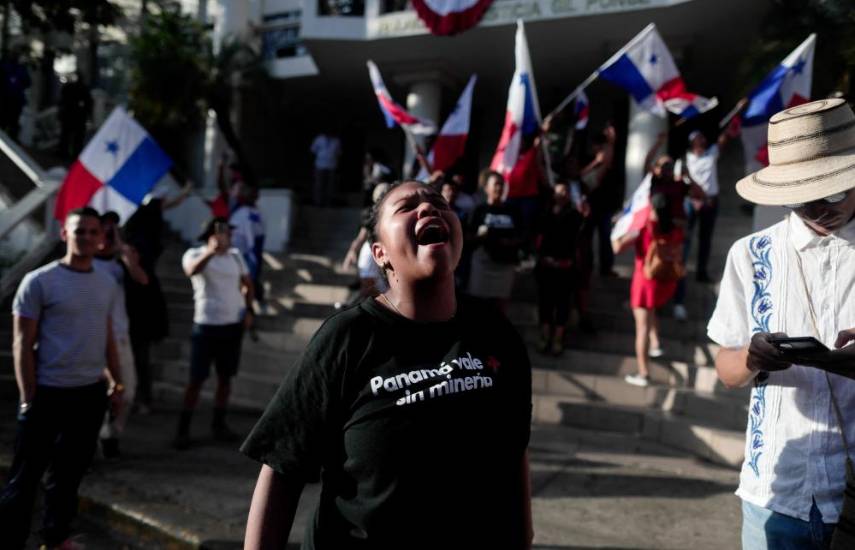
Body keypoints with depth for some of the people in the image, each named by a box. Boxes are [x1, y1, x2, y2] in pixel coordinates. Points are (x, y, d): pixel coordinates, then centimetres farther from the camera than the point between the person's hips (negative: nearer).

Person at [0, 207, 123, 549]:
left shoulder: (107, 284, 6)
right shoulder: (39, 281, -10)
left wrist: (116, 382, 12)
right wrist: (29, 399, -12)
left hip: (92, 393, 5)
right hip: (49, 393, -5)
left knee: (70, 472, 17)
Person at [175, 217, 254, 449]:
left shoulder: (235, 256, 5)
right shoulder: (195, 254, -8)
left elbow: (247, 283, 16)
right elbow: (191, 271, -32)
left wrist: (249, 310, 4)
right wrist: (211, 251, -48)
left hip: (233, 324, 4)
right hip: (206, 325, -4)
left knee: (225, 377, 11)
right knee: (196, 379, -2)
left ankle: (219, 423, 24)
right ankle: (183, 429, 8)